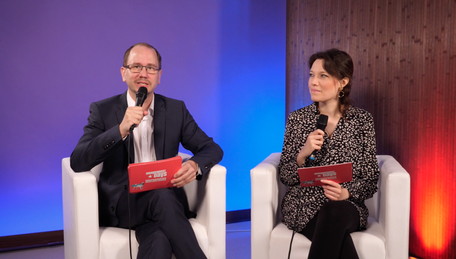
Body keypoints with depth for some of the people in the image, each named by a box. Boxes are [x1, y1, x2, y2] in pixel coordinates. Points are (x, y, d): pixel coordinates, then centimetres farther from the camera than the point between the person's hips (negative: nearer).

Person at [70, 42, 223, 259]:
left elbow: (212, 149, 8)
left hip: (165, 197, 1)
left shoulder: (176, 109, 10)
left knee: (159, 240, -34)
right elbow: (77, 162, -8)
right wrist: (121, 130, -23)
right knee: (163, 197, -34)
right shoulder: (103, 110, 4)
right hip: (120, 203, -1)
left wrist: (195, 165, -17)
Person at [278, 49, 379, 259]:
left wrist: (346, 193, -18)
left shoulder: (362, 120, 3)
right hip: (303, 206, 0)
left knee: (335, 212, -35)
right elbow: (285, 177, 4)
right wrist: (303, 154, -16)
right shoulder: (297, 119, 4)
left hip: (347, 206, 1)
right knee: (339, 242, -32)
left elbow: (371, 180, 3)